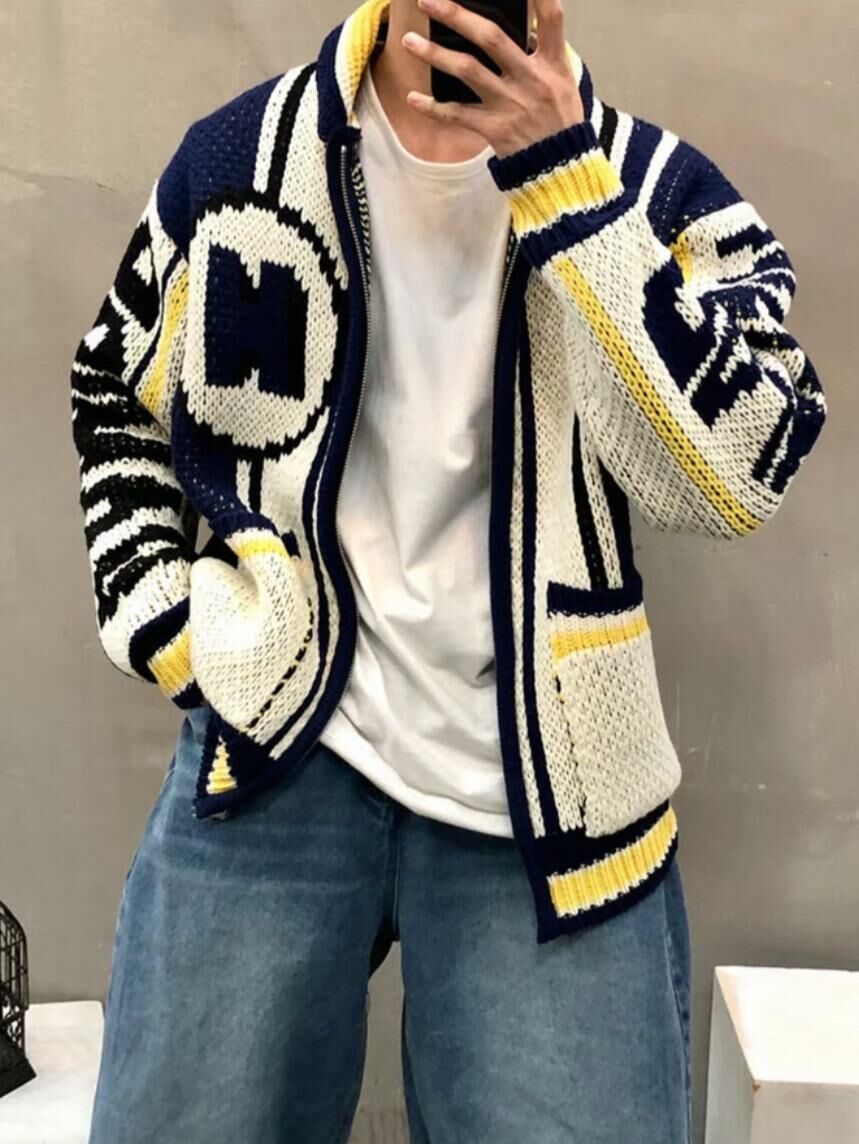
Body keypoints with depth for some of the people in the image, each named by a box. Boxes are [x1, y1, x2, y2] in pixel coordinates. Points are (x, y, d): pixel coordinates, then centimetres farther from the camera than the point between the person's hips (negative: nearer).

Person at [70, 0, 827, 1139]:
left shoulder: (659, 184, 0)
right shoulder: (240, 157, 5)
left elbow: (739, 472, -16)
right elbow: (113, 395, 19)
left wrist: (565, 182, -19)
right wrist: (161, 620, 6)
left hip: (543, 787, 0)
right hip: (278, 744, 1)